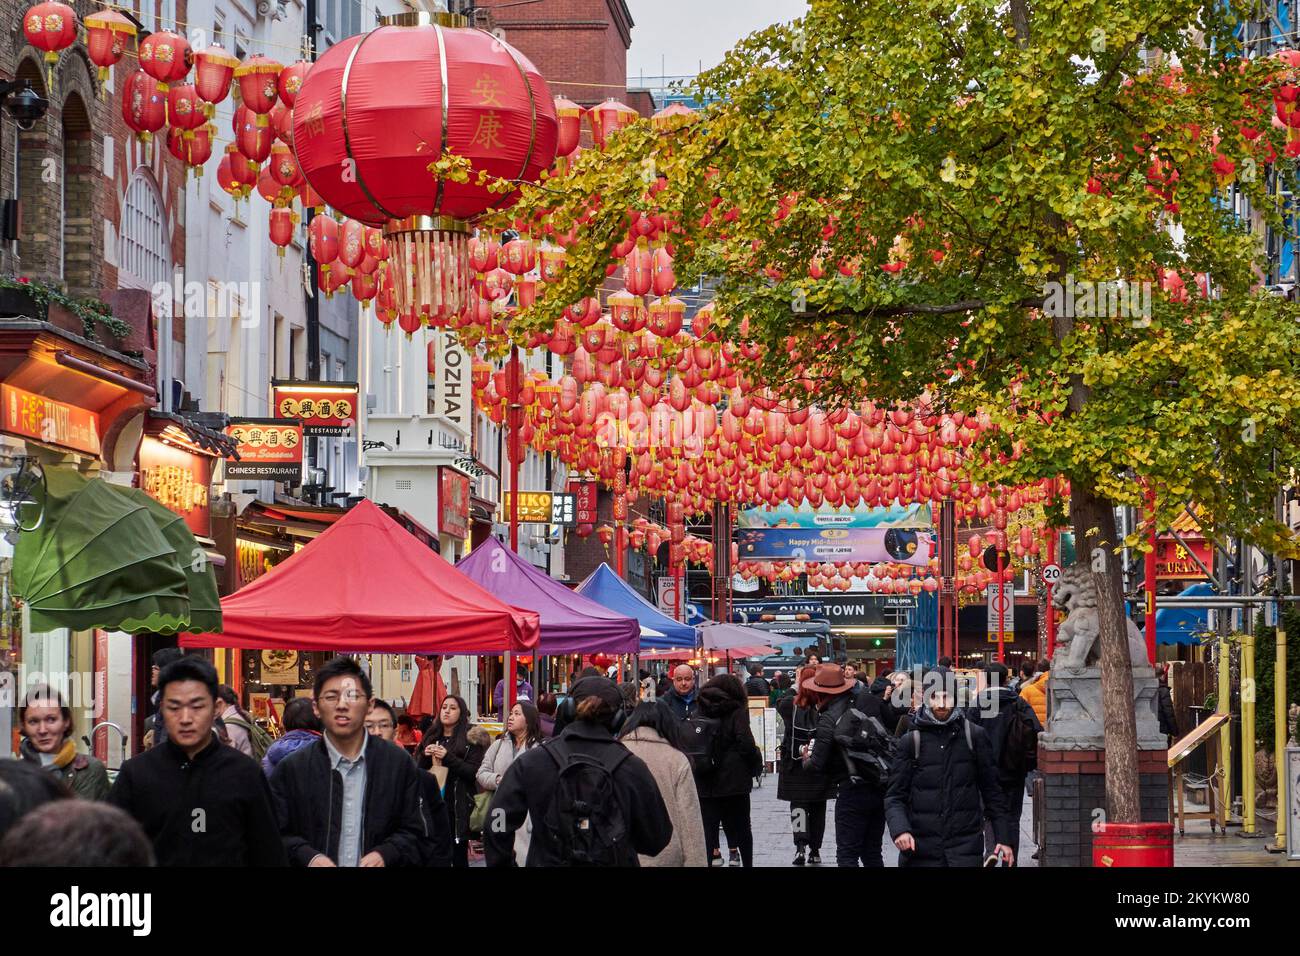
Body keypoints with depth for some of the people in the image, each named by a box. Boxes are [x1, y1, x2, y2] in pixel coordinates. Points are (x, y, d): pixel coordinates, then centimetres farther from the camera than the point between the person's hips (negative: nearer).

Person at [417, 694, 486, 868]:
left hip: (458, 806, -4)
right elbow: (418, 773, 17)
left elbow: (474, 772, -9)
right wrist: (425, 756, -3)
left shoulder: (470, 738, 1)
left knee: (459, 856, -4)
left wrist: (448, 757, -18)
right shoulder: (432, 737, 14)